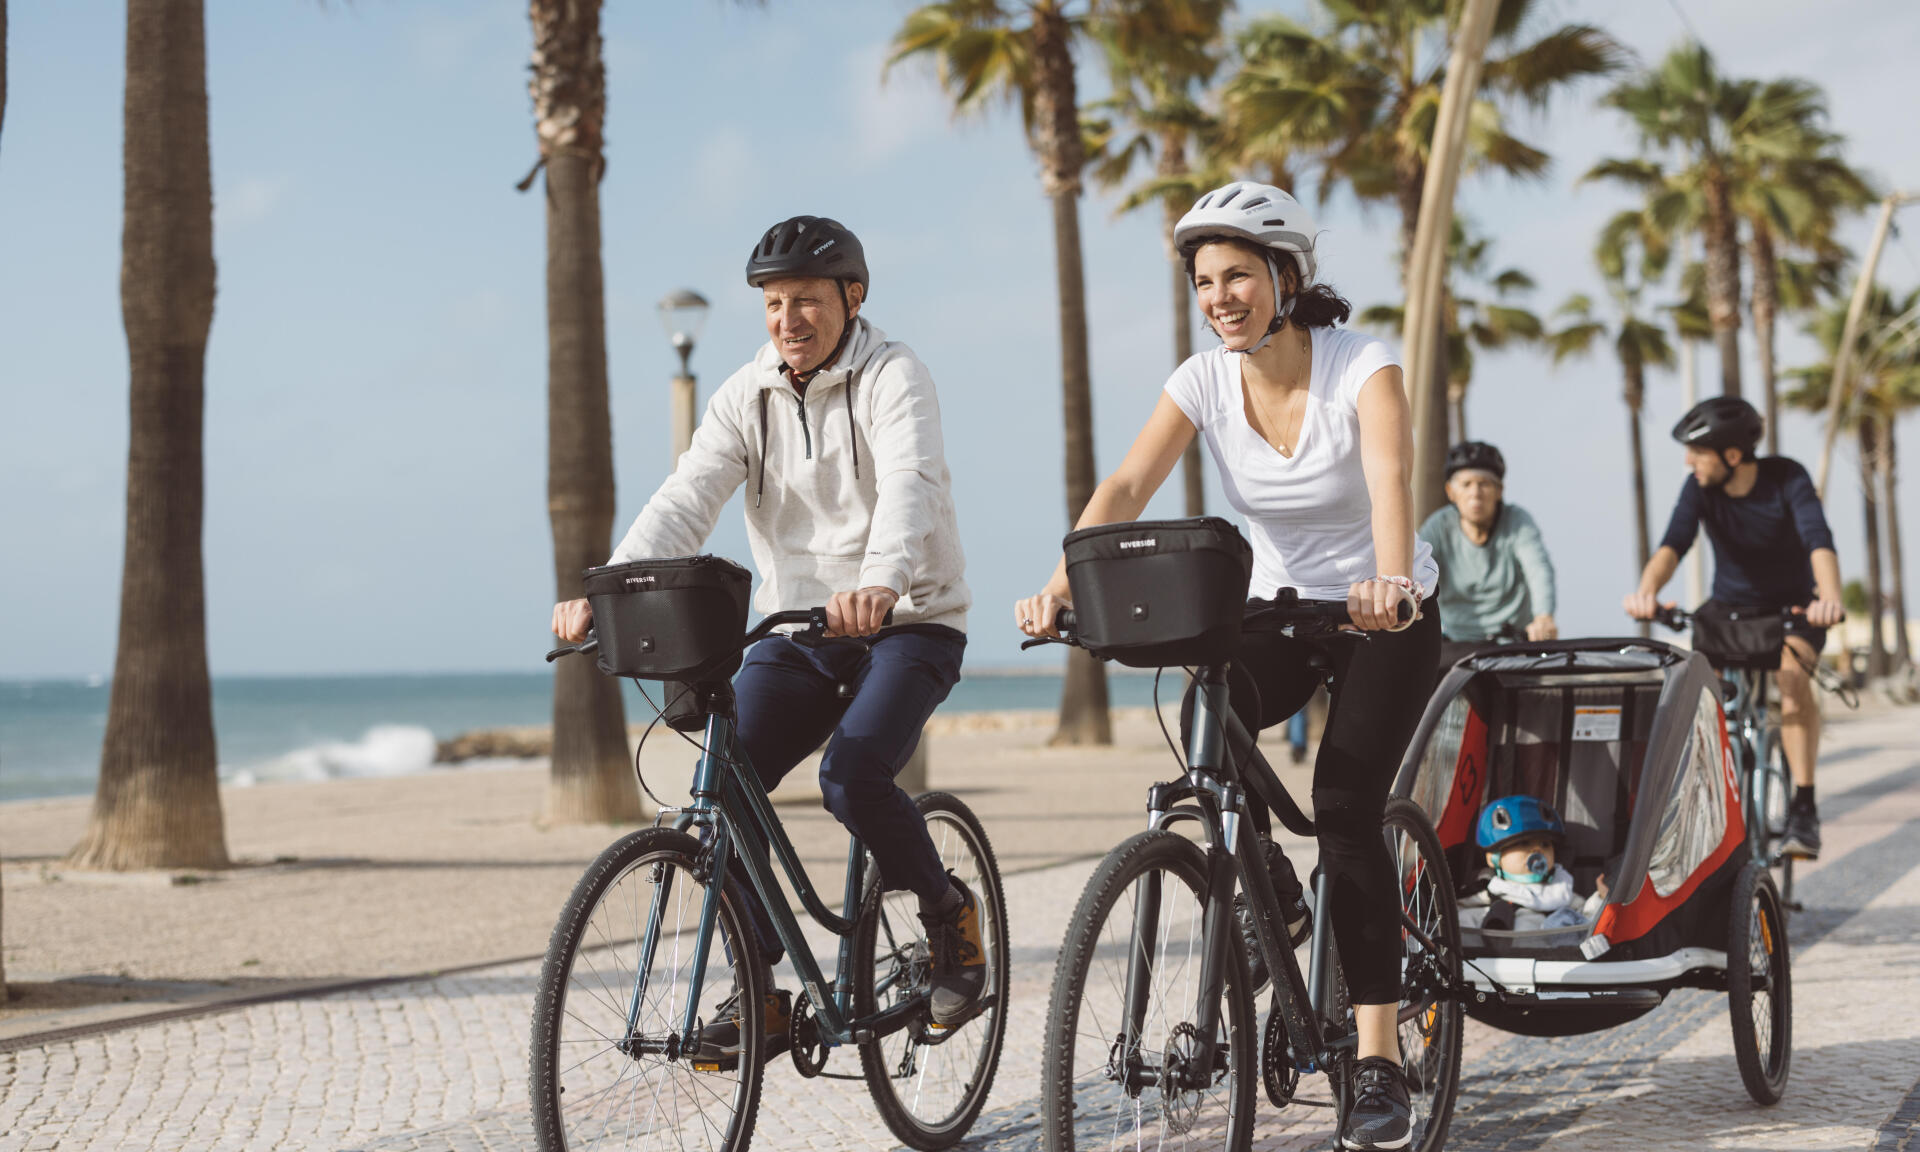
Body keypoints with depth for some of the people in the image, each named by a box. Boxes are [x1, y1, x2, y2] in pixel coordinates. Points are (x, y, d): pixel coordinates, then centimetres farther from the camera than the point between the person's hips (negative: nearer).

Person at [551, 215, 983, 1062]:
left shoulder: (892, 377, -12)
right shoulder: (747, 396, 2)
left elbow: (907, 484, -31)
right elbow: (686, 499, -10)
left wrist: (880, 581, -52)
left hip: (908, 621, -5)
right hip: (796, 627, 5)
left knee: (852, 777, -27)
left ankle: (949, 912, 2)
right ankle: (761, 995, 0)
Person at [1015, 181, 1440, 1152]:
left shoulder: (1362, 368, -21)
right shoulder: (1205, 381, -10)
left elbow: (1390, 478, -39)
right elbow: (1127, 485, -22)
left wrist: (1390, 580, -59)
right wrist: (1061, 586, -39)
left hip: (1387, 615, -4)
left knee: (1345, 805, -20)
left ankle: (1379, 1061, -14)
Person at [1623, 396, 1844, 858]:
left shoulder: (1787, 478, -22)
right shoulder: (1700, 488, -15)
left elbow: (1818, 539, -36)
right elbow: (1674, 542, -30)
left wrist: (1829, 598, -55)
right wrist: (1647, 590, -51)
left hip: (1792, 608, -3)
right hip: (1729, 606, 3)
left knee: (1792, 676, -31)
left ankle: (1804, 809, -27)